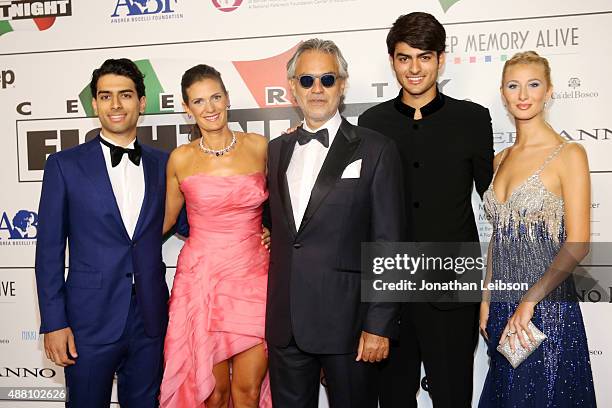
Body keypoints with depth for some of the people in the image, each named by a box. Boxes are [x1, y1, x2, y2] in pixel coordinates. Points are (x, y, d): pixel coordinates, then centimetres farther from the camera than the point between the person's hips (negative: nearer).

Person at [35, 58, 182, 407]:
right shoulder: (65, 165, -2)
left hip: (150, 321, 3)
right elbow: (50, 248, -2)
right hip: (90, 321, -2)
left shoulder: (162, 163, 6)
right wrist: (53, 323, -6)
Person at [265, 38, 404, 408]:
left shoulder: (376, 150, -5)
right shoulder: (276, 150, 11)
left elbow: (388, 245, -7)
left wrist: (379, 326, -11)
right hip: (284, 322, 5)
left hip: (346, 320, -4)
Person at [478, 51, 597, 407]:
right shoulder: (502, 159, 10)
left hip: (547, 308, -6)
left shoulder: (569, 154, -9)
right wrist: (486, 301, 8)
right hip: (502, 308, 6)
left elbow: (577, 244, -13)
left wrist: (529, 301, -15)